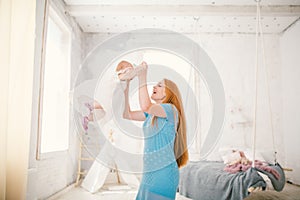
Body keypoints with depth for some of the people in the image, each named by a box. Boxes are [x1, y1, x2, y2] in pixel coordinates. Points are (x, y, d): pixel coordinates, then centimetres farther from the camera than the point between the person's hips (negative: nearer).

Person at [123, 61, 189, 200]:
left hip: (164, 172, -8)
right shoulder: (151, 113, 15)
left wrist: (142, 77, -19)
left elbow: (145, 106, -26)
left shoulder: (171, 109, -10)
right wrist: (126, 88, 5)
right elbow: (127, 114, 11)